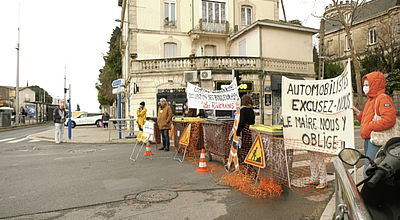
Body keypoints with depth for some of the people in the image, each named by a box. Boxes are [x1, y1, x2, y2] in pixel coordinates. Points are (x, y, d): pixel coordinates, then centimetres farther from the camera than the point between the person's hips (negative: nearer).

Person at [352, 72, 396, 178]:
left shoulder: (383, 99, -12)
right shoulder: (371, 100, 20)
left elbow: (389, 120, -25)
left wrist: (370, 126, -19)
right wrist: (359, 113, 11)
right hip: (368, 139, 10)